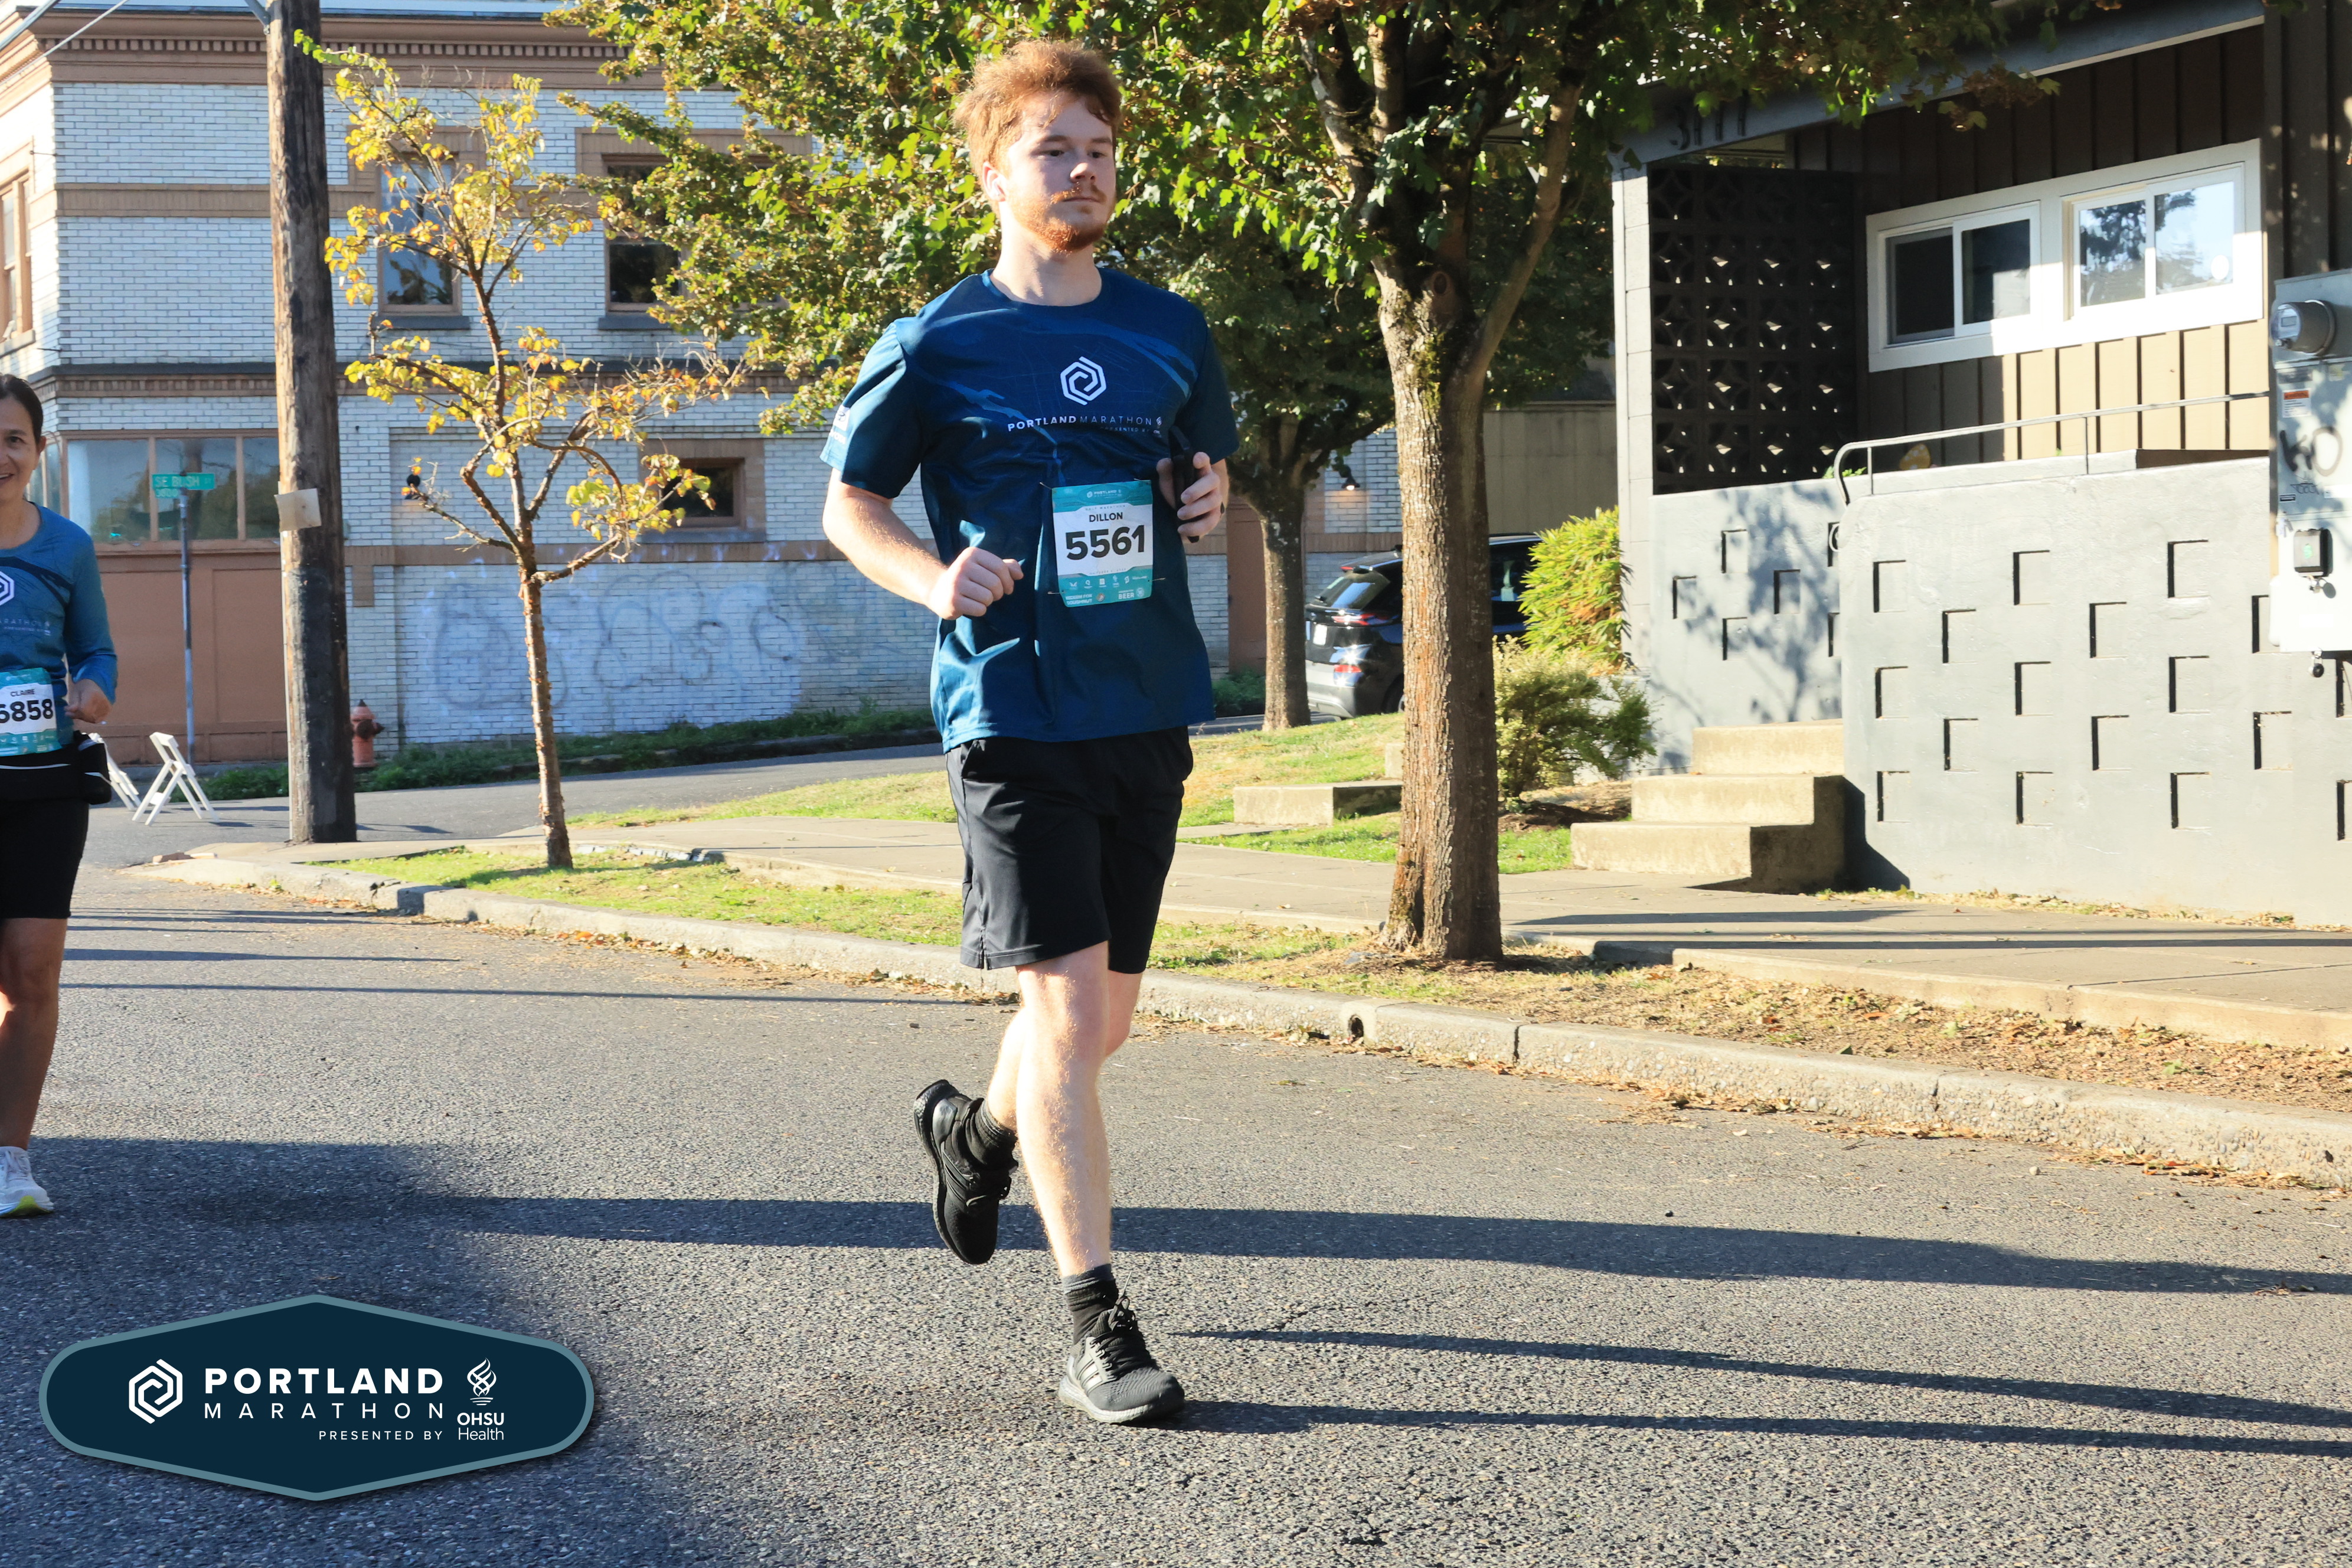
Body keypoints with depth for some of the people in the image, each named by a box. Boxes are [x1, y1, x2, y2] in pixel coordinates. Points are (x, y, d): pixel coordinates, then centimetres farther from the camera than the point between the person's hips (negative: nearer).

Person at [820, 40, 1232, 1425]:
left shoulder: (1170, 333, 9)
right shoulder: (938, 346, -3)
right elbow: (850, 503, 6)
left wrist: (1211, 504, -1)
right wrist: (933, 579, -14)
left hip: (1149, 712, 5)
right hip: (1015, 716, -5)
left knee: (1108, 1007, 14)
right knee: (1067, 1000, -12)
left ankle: (980, 1128, 48)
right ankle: (1098, 1329, -7)